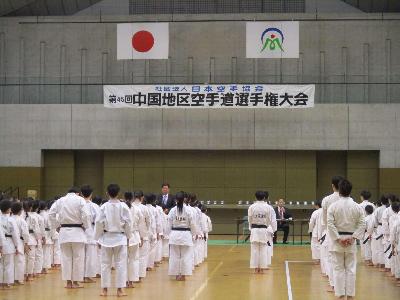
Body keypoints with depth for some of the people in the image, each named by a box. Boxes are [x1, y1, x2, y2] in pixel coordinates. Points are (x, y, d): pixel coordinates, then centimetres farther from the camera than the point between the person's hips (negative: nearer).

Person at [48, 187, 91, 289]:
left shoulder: (60, 200, 7)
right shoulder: (80, 200, -4)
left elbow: (51, 214, 4)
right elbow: (86, 215, -14)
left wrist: (56, 226, 11)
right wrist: (85, 226, 1)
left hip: (64, 232, 3)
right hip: (77, 232, -3)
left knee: (66, 257, 9)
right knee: (78, 257, 5)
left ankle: (68, 282, 9)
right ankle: (75, 282, 7)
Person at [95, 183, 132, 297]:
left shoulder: (104, 207, -8)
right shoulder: (123, 206, -7)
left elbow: (99, 223, -5)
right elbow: (128, 223, -4)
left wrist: (98, 238, 6)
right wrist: (127, 236, 10)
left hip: (107, 237, 0)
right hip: (120, 237, 0)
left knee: (105, 263, 9)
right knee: (120, 264, 5)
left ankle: (105, 289, 11)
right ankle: (120, 289, 4)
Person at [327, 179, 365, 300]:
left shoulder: (333, 206, -8)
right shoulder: (357, 207, -1)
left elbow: (330, 224, -12)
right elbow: (362, 224, -4)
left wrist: (338, 238, -9)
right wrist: (353, 237, -5)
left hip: (337, 241, -2)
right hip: (351, 242, 2)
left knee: (338, 269, 5)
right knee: (351, 269, 8)